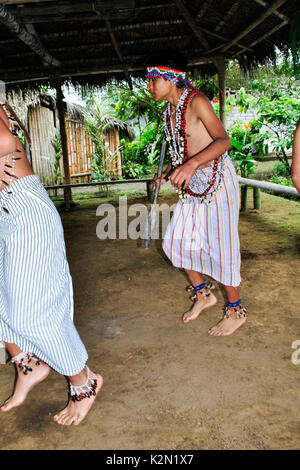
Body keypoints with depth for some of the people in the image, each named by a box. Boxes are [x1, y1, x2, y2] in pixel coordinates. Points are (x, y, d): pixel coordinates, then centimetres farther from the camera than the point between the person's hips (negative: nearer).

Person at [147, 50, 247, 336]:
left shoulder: (196, 101, -14)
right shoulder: (169, 111, 11)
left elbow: (223, 141, -26)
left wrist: (191, 164, -40)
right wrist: (167, 173, 7)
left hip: (217, 181, -8)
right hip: (192, 186, 8)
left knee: (220, 245, -3)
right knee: (176, 241, 8)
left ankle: (236, 310, 16)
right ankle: (203, 294, 27)